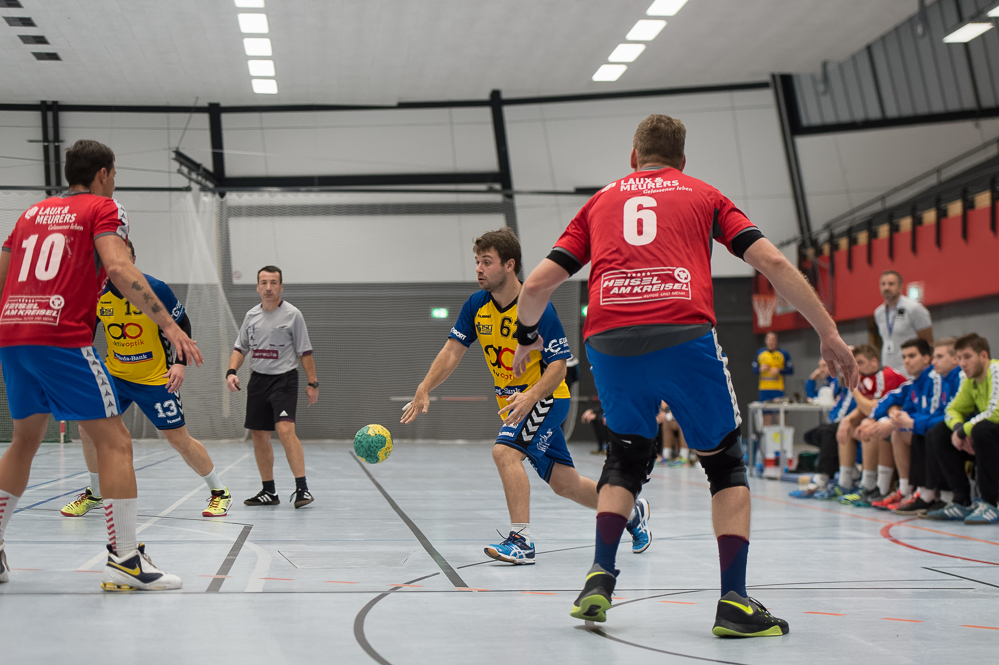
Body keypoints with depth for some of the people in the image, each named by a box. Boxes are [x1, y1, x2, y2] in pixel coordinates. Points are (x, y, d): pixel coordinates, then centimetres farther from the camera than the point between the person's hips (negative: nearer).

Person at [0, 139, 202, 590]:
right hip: (62, 338, -7)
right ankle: (124, 560, -8)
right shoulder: (102, 208, 5)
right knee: (114, 442, -3)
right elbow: (118, 268, -12)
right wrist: (168, 324, -16)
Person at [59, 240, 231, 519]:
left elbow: (182, 324, -7)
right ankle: (94, 493, 19)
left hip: (156, 378, -4)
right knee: (89, 427, -4)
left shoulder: (155, 289, -17)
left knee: (179, 439, -3)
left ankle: (220, 493, 14)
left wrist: (181, 362, -17)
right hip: (115, 374, 4)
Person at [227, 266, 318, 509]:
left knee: (285, 430, -22)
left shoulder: (292, 314, -5)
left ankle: (302, 488, -22)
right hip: (258, 379, 6)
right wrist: (231, 372, -2)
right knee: (259, 435, 7)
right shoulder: (251, 315, 9)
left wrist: (313, 383, -6)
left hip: (284, 378, -6)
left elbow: (305, 352, -3)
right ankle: (269, 491, 18)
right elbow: (240, 348, 15)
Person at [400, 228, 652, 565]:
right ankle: (632, 510, 34)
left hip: (546, 398, -7)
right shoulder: (476, 305, -3)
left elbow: (558, 366, -21)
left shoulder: (537, 308, -21)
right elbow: (452, 351, -3)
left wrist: (530, 397, -37)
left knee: (504, 450, -28)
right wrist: (424, 390, -17)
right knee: (565, 485, 11)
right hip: (513, 402, 7)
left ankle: (522, 542, -25)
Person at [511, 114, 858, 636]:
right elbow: (774, 264, 10)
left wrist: (527, 338, 39)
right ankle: (734, 602, 4)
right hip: (683, 335, -2)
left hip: (608, 339, 2)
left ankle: (600, 576, 10)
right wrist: (829, 333, 14)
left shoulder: (600, 201, 27)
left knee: (626, 456, 25)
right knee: (725, 462, 13)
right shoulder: (703, 195, 22)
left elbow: (537, 285, 20)